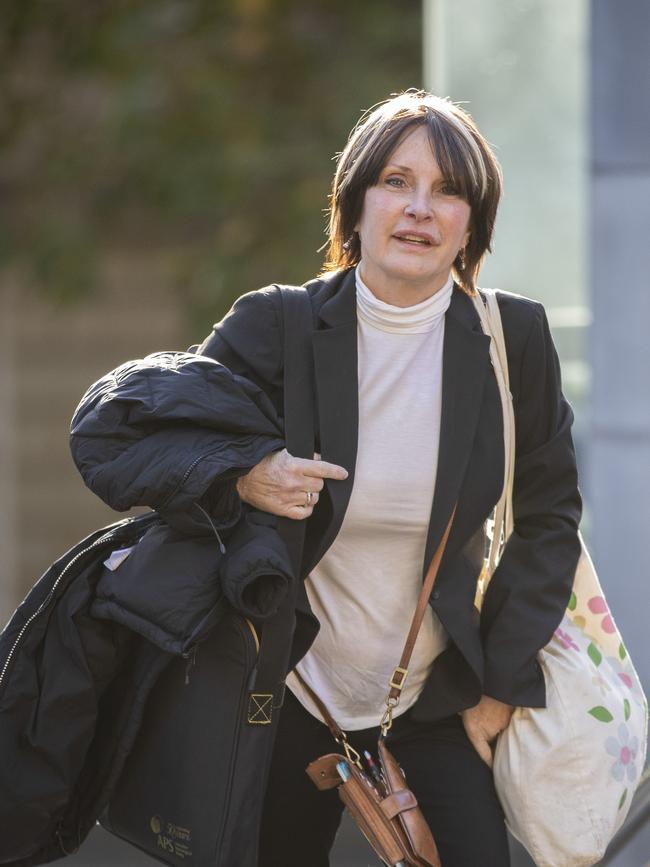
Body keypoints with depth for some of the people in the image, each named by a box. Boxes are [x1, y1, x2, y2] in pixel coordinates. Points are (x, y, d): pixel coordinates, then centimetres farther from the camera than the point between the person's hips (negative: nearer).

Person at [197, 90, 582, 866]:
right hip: (289, 692, -1)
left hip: (438, 699, 1)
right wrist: (241, 480, -20)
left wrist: (506, 683, -1)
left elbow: (548, 514, 3)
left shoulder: (514, 337, -6)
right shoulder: (273, 326, -9)